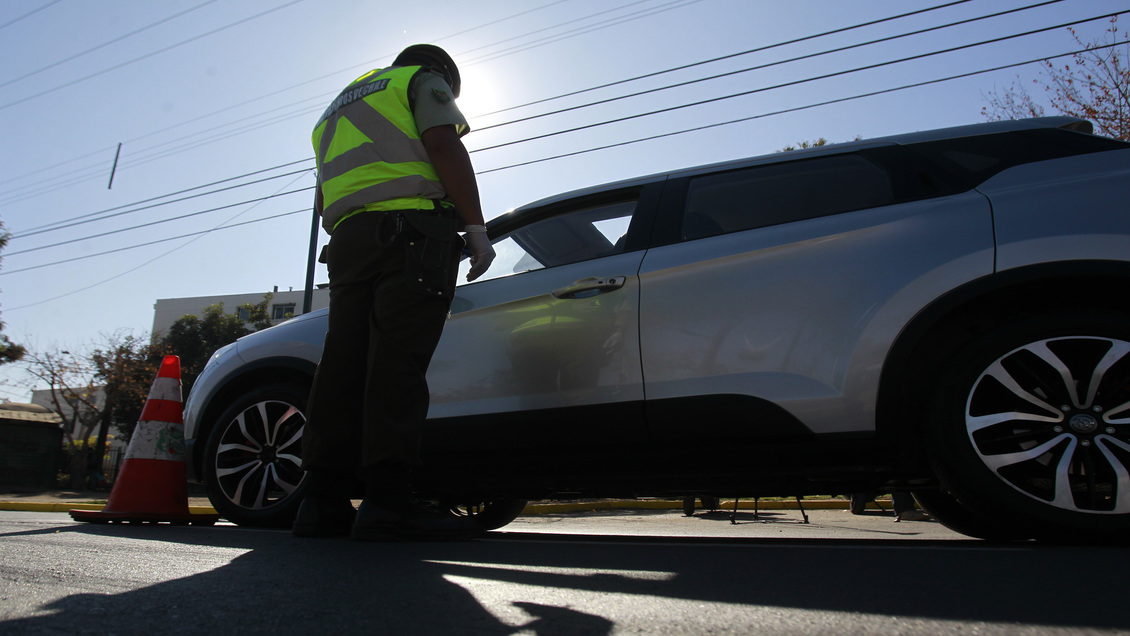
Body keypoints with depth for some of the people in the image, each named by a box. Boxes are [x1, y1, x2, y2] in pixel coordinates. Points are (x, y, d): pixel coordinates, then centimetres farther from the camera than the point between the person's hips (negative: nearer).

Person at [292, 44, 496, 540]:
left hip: (348, 237, 7)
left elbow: (322, 198, 31)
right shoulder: (425, 79, 16)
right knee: (398, 359, -17)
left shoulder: (342, 105, 37)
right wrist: (476, 227, -8)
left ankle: (324, 500, -5)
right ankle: (388, 499, -24)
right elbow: (444, 146, -4)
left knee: (345, 363, -1)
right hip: (412, 224, -6)